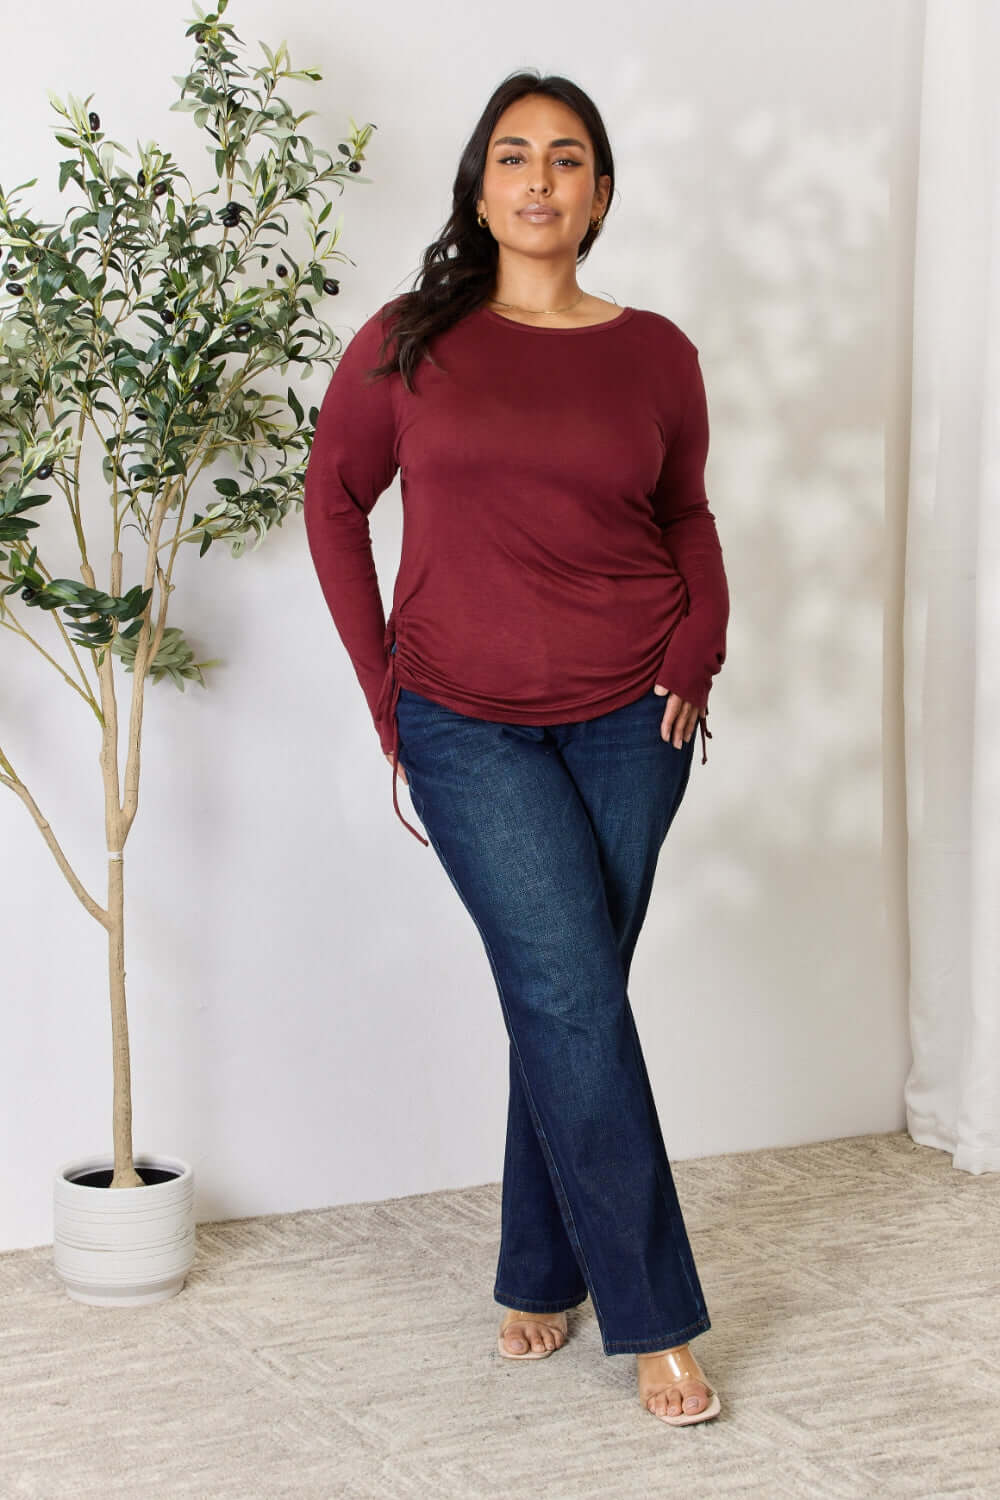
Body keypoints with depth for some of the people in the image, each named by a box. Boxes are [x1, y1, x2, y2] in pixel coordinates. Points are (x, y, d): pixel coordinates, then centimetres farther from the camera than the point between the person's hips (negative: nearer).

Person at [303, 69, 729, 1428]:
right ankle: (654, 1317, 0)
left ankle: (540, 1279, 24)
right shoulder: (407, 345, -1)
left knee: (567, 1002, 7)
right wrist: (381, 683, 4)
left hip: (627, 720, 2)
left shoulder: (654, 353, 3)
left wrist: (701, 651, 2)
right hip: (468, 726, -2)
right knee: (570, 993, -10)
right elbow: (334, 501, 8)